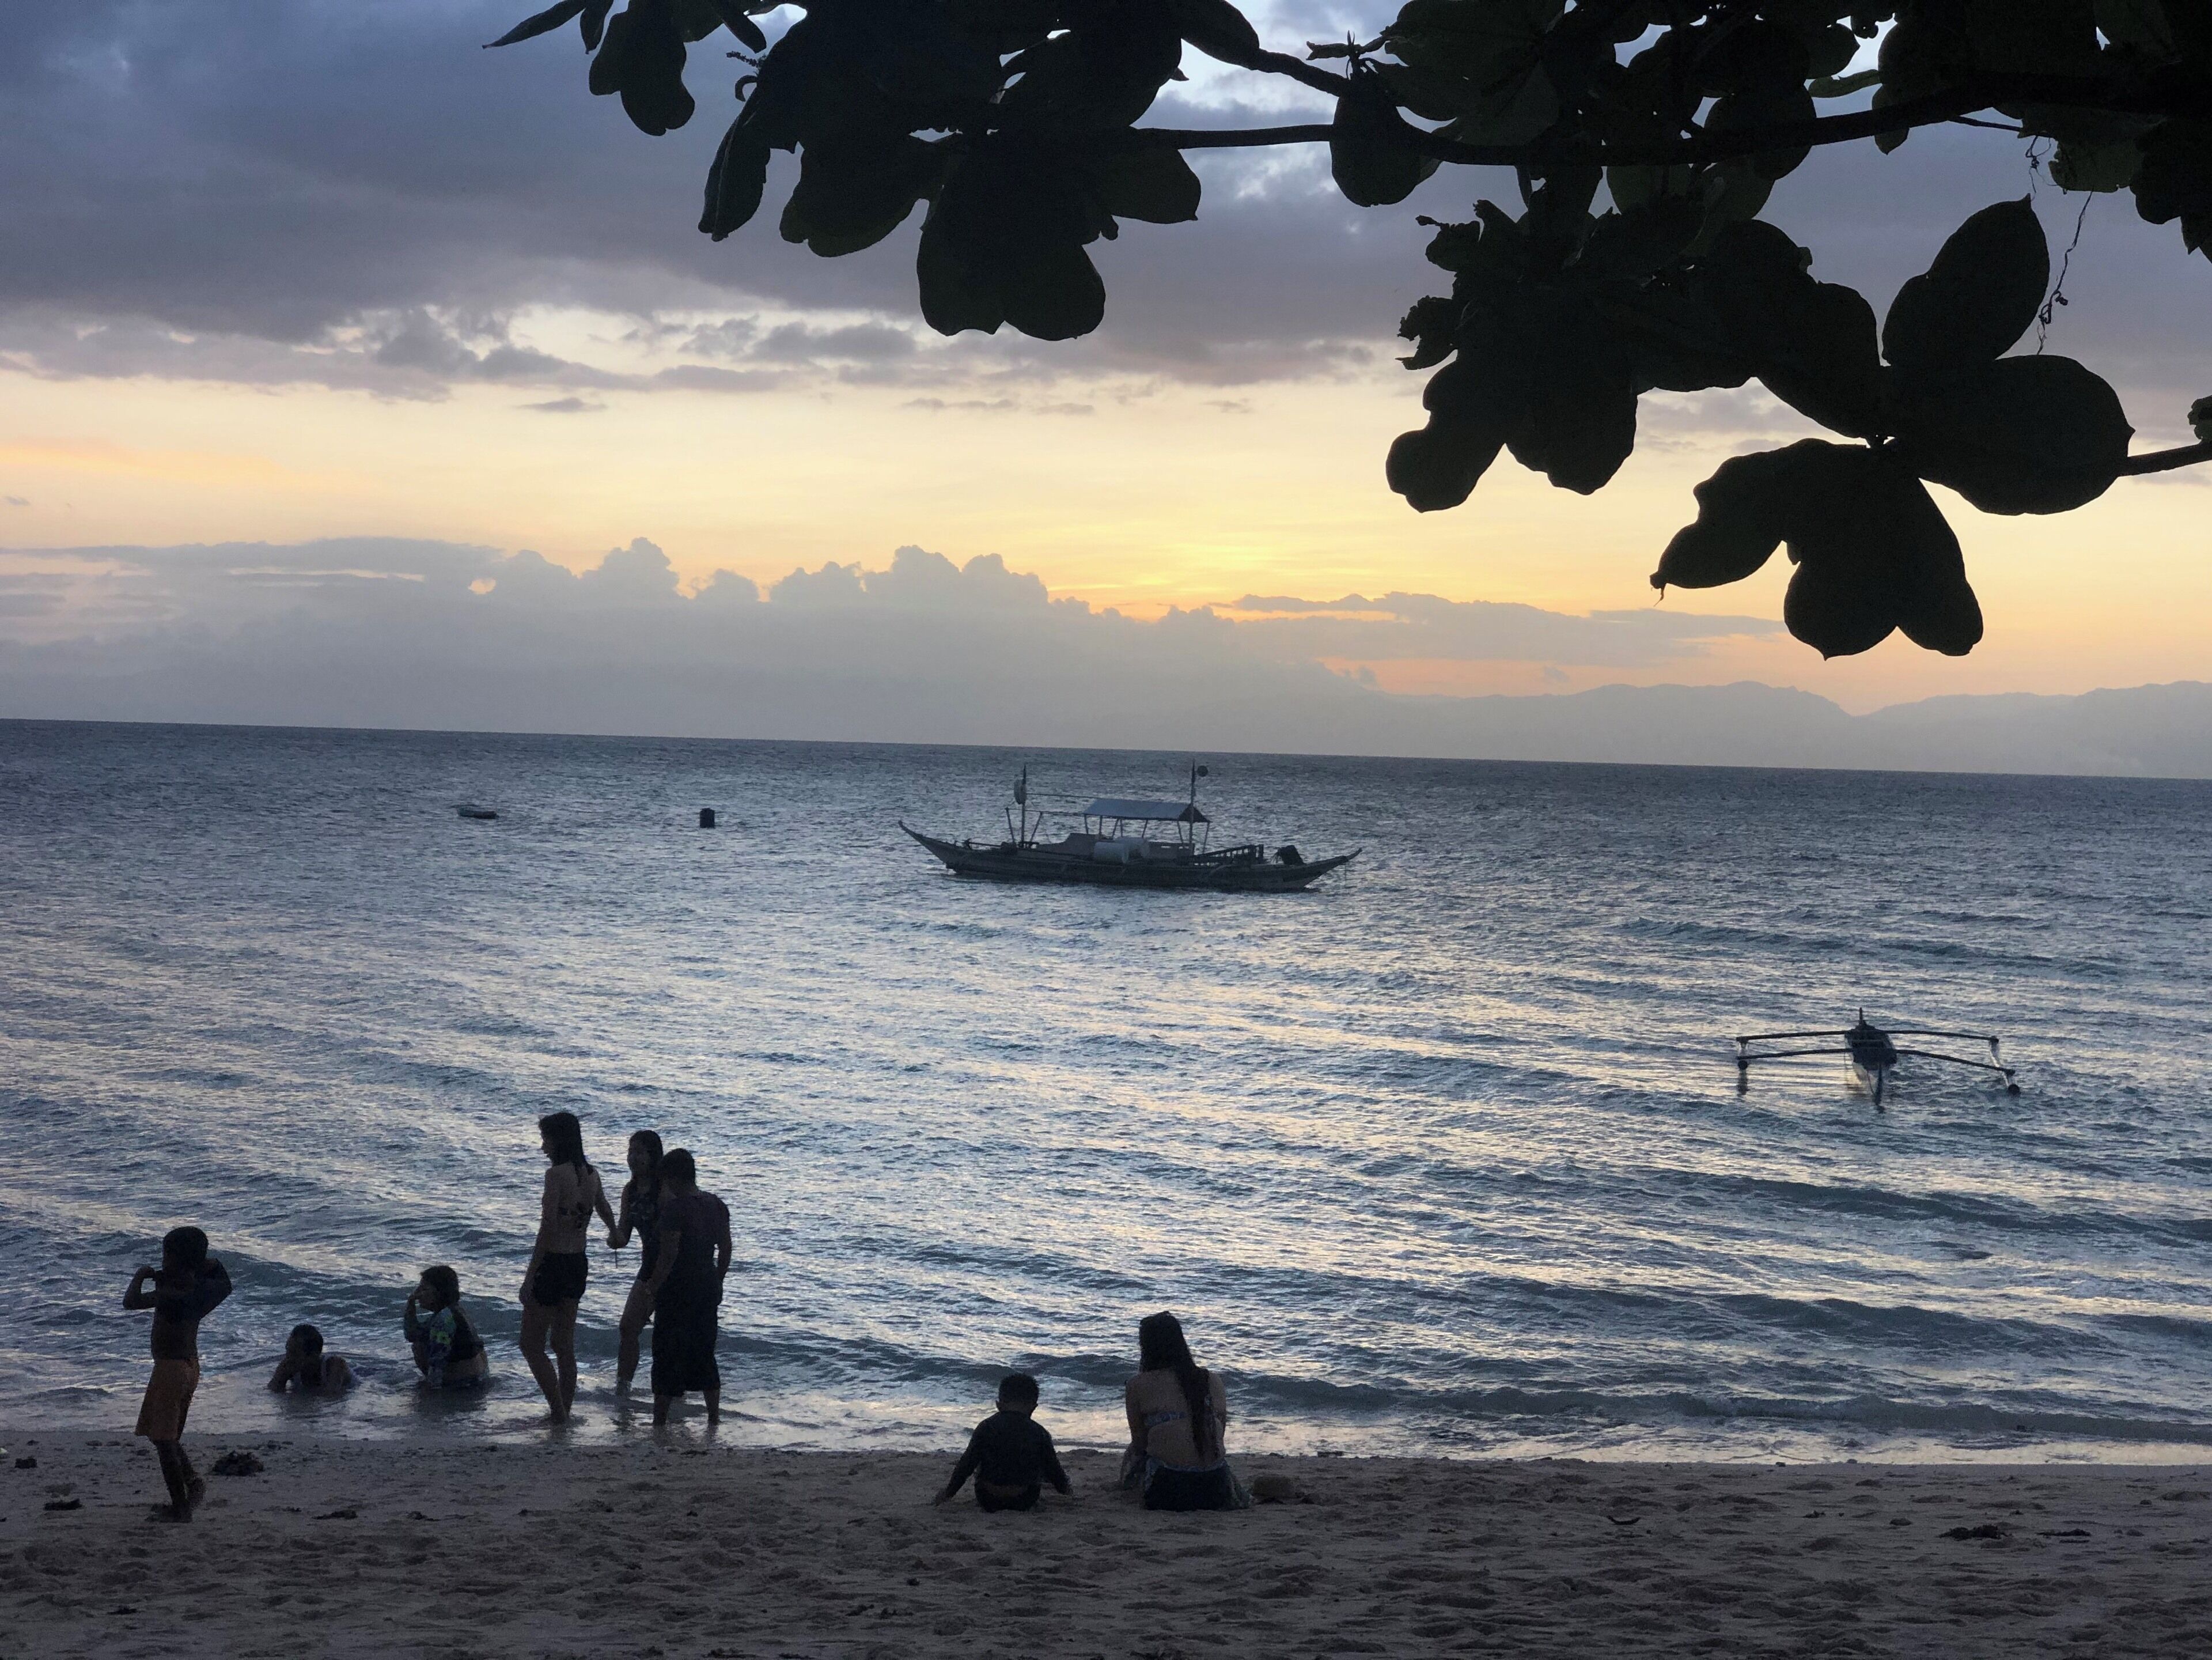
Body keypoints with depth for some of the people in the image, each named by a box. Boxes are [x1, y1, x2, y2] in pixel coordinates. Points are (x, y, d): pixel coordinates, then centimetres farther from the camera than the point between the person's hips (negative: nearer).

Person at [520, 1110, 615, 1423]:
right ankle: (565, 1412, 20)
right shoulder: (590, 1174, 6)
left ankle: (559, 1412, -3)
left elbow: (548, 1230, -21)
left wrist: (529, 1279, -18)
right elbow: (607, 1215, 25)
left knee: (531, 1346, 3)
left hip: (553, 1264, -8)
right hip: (578, 1265, 8)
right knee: (564, 1346, 16)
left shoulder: (557, 1174, -17)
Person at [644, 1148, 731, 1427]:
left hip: (678, 1291, -7)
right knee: (705, 1356, 16)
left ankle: (660, 1421, 6)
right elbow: (725, 1249, 11)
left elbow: (668, 1255, -20)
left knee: (666, 1356, 2)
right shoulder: (717, 1206, 5)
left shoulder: (675, 1208, -18)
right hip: (708, 1289, 7)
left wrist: (653, 1289, -11)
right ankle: (714, 1417, 18)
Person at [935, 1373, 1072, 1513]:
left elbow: (967, 1464, -5)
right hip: (1024, 1503, -1)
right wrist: (1064, 1489, 27)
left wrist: (948, 1493, 8)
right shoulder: (1040, 1434, -6)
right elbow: (1053, 1468, 5)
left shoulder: (986, 1427, -7)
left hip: (988, 1501, 1)